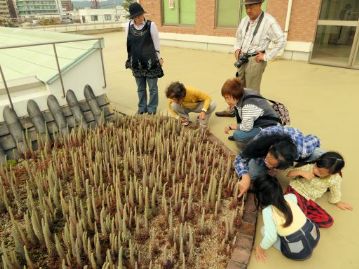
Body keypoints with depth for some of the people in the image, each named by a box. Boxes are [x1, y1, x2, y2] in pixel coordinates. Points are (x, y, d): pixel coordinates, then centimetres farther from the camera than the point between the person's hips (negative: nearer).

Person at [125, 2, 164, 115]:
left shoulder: (151, 25, -11)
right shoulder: (129, 26, -3)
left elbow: (156, 42, -4)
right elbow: (128, 44, 6)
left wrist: (159, 58, -1)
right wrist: (129, 60, 10)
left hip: (151, 62, -3)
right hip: (136, 63, 3)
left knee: (152, 87, 6)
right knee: (140, 88, 15)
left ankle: (152, 108, 22)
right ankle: (142, 107, 31)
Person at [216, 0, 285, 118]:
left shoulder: (269, 21, -12)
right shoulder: (245, 20, 9)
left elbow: (281, 41, -13)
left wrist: (266, 56, -14)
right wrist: (237, 49, 7)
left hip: (256, 60, -7)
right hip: (243, 59, 7)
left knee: (252, 90, 0)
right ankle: (233, 110, 28)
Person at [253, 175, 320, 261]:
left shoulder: (267, 211, -16)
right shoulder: (289, 198, 1)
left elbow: (271, 237, -19)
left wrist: (261, 247, -1)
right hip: (314, 236, 6)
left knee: (264, 230, 9)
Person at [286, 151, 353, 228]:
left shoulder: (335, 179, -11)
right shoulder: (309, 167, -12)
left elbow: (335, 191, 9)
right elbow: (289, 174, -6)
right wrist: (301, 173, -22)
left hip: (308, 201, 4)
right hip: (295, 190, -4)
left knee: (328, 221, -13)